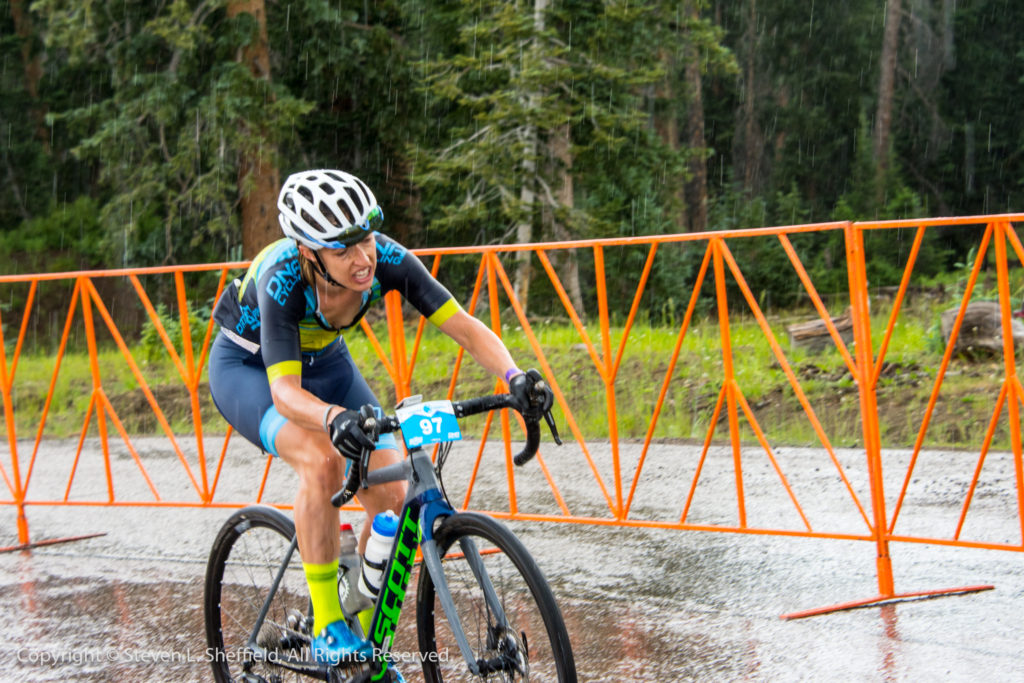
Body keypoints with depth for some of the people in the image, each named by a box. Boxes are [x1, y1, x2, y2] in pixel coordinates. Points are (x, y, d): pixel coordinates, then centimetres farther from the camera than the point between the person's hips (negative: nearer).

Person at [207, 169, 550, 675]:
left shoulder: (386, 259, -29)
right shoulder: (283, 279, -39)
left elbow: (466, 328, -28)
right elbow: (285, 392, -45)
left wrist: (514, 377, -46)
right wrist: (335, 417, -65)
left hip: (324, 363, 5)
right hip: (247, 367, -4)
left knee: (391, 495, -12)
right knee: (322, 461, -34)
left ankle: (369, 645, 9)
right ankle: (326, 626, -20)